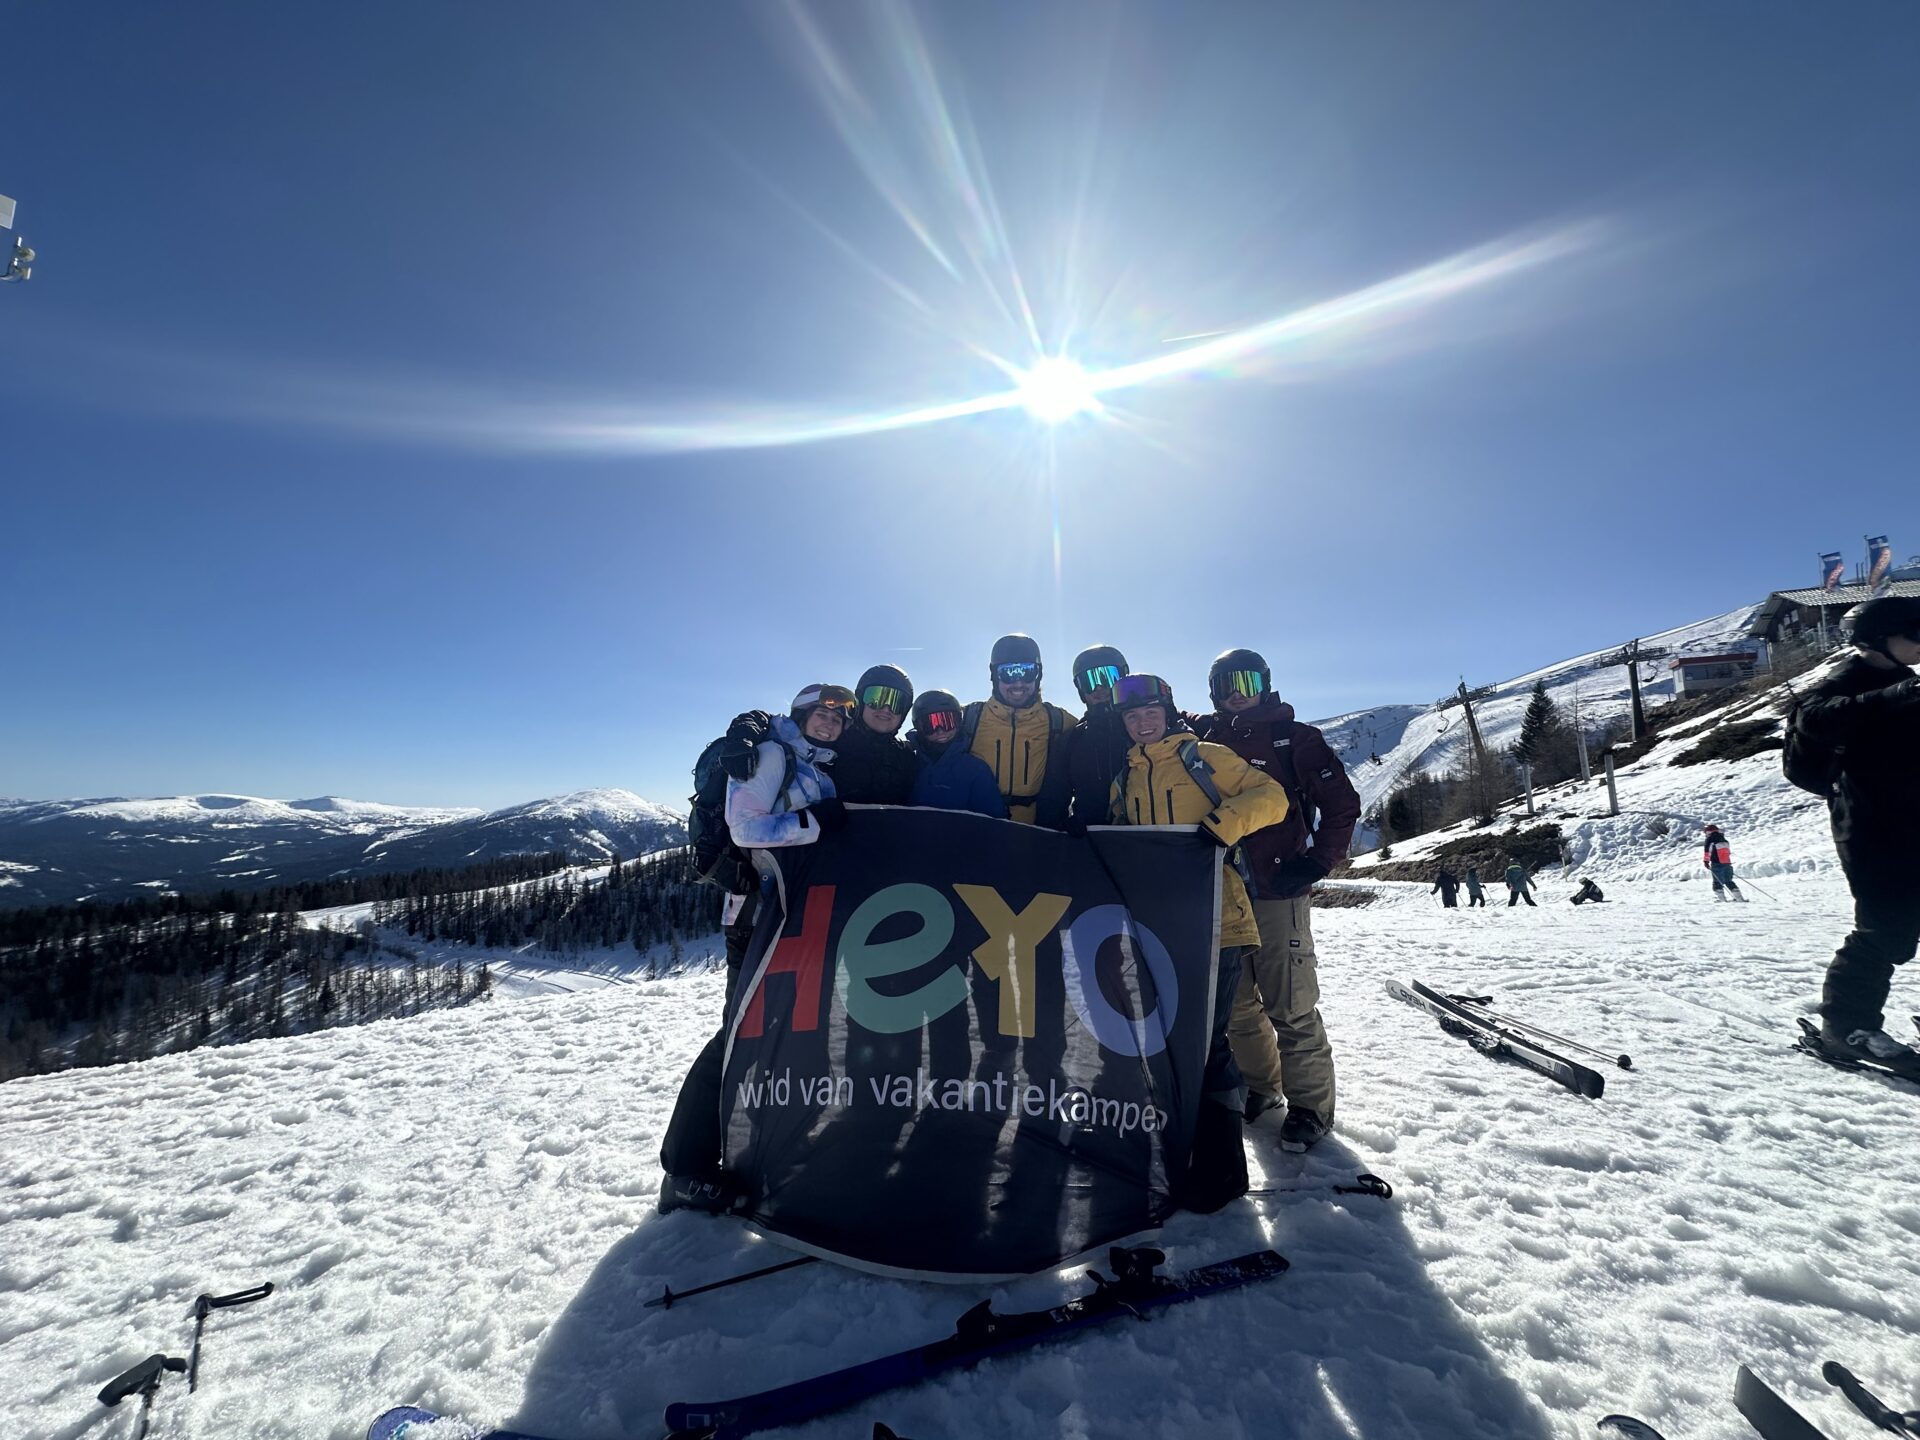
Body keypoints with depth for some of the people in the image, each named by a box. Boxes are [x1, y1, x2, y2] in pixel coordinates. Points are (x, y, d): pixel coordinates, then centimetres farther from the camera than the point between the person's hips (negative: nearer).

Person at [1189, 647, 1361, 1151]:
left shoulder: (1292, 738, -1)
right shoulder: (1206, 740, 9)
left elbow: (1342, 803, -2)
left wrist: (1317, 863, -9)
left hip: (1278, 892, -4)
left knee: (1290, 1005, -1)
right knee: (1234, 1001, 13)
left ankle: (1310, 1104, 16)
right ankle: (1261, 1085, 32)